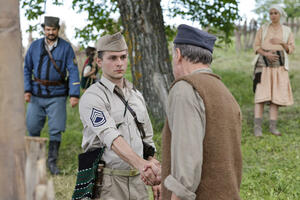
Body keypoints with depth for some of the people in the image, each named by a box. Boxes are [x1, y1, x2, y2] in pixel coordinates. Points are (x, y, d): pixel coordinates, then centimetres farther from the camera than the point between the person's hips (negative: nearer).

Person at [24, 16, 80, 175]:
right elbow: (27, 69, 9)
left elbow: (73, 71, -6)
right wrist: (27, 89, -2)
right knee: (32, 127, 5)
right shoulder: (35, 46, 4)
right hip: (37, 94, 2)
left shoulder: (66, 47, -3)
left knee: (56, 129, -2)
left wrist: (74, 94, -14)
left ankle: (52, 161, 11)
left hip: (57, 96, -2)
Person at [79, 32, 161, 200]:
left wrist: (156, 178, 13)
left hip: (137, 180, 6)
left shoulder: (137, 96, 13)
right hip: (107, 185, -6)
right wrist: (141, 164, -41)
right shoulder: (92, 97, -11)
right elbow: (111, 138, -27)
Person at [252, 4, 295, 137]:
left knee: (276, 95, -2)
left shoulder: (287, 31, 10)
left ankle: (273, 127, 2)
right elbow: (256, 46, 4)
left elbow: (291, 49, 7)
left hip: (279, 65, 2)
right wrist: (266, 54, -14)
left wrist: (281, 42, -12)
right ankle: (257, 127, -15)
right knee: (261, 93, -12)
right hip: (264, 63, -2)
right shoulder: (263, 28, 8)